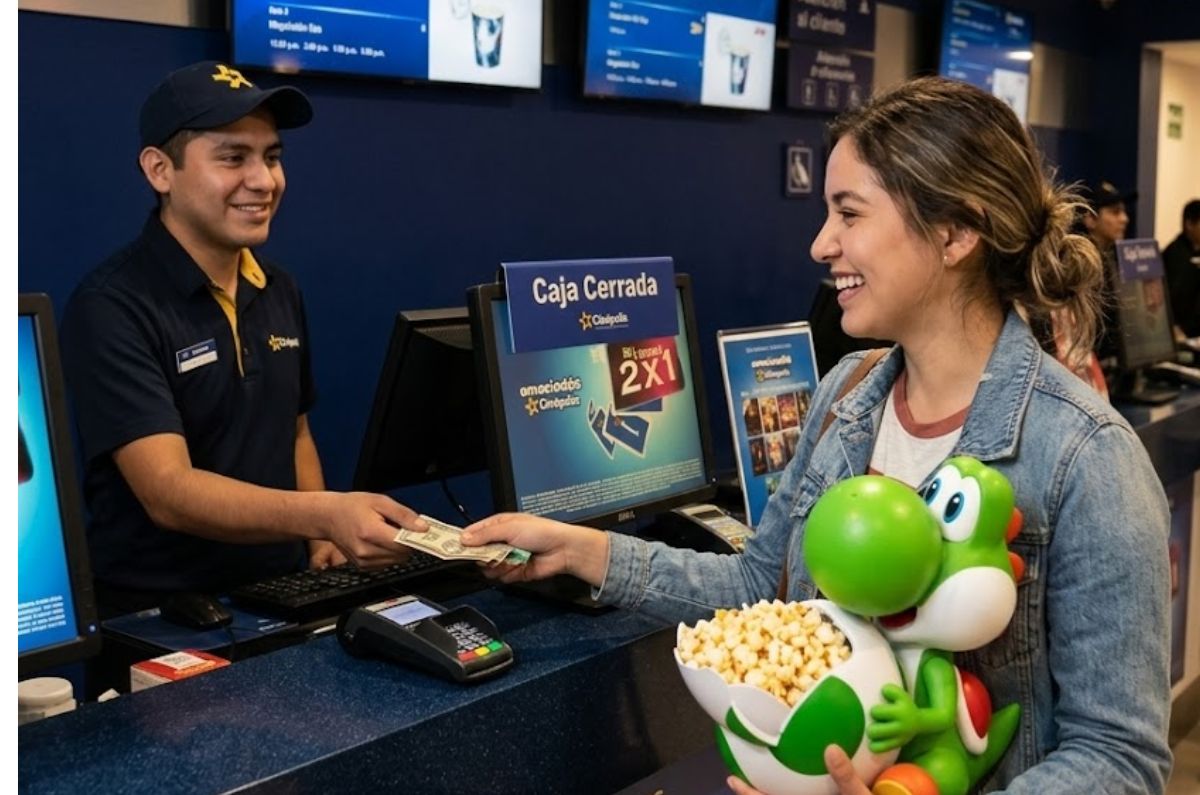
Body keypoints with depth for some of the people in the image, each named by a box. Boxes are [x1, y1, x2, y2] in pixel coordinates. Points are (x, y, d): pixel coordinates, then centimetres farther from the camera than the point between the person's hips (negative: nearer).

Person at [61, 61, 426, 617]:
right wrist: (326, 515, -37)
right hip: (156, 612, -5)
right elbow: (168, 492, -22)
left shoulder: (280, 292, 8)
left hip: (282, 595, 6)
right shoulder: (110, 308, -13)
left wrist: (322, 542, 3)